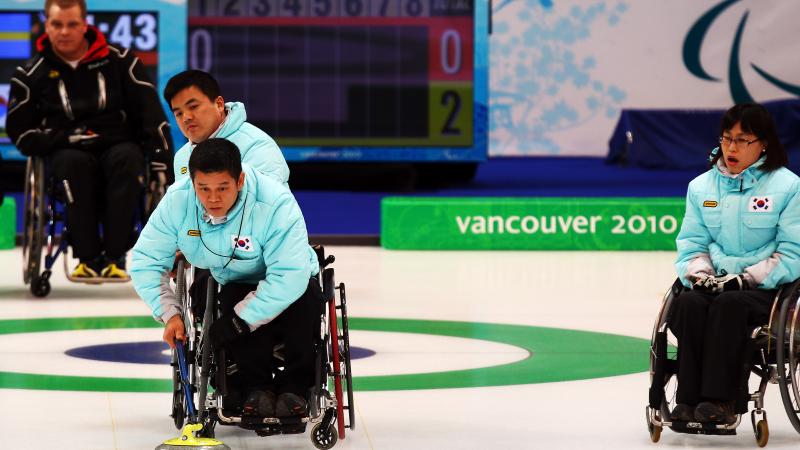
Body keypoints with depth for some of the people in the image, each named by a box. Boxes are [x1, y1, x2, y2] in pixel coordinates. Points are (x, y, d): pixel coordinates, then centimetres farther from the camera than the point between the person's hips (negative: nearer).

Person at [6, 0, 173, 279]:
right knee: (75, 164, -37)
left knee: (127, 160, -35)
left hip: (117, 144, 1)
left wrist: (161, 159, -9)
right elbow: (19, 130, 5)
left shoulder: (118, 61, 5)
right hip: (65, 152, -1)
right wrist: (65, 138, -11)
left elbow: (151, 113, 3)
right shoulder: (32, 74, 5)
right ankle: (87, 257, -32)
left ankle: (115, 255, -34)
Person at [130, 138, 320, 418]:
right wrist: (169, 314, -20)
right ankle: (257, 388, -12)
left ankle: (295, 386, -15)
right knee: (232, 298, -32)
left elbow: (289, 277, -37)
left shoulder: (275, 203, -32)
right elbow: (145, 261, -8)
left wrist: (236, 322, -35)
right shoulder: (177, 201, -19)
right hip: (239, 287, 3)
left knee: (305, 297, -35)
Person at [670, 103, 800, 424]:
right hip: (714, 284, 4)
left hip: (766, 289, -4)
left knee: (729, 305, -36)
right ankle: (688, 401, -35)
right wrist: (700, 275, -8)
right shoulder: (701, 186, 15)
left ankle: (721, 401, -41)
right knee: (688, 304, -30)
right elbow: (692, 244, 14)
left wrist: (746, 279, -15)